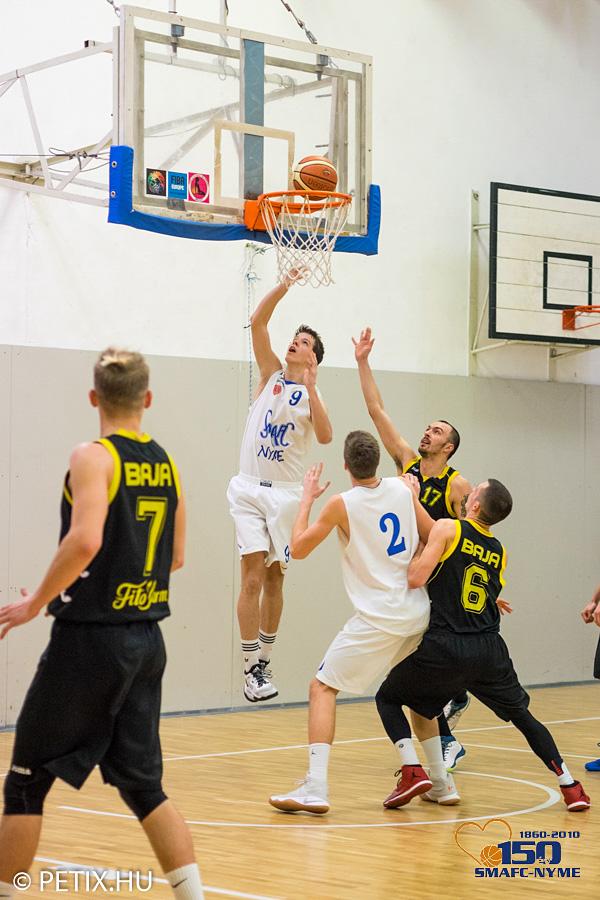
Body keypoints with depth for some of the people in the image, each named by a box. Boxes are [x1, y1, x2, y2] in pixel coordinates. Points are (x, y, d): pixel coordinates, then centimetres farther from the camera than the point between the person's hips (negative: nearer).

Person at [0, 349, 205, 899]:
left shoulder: (94, 457, -11)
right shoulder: (165, 464, 9)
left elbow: (84, 541, -25)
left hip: (90, 636, -7)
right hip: (146, 641, 7)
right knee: (142, 783, 13)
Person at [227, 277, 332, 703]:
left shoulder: (313, 394, 3)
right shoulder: (272, 373, 7)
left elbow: (325, 436, -16)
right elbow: (258, 321, -3)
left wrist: (310, 389, -22)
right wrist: (286, 284, -10)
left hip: (286, 492, 1)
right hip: (251, 488, 0)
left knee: (275, 577, 7)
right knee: (253, 577, -10)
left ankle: (264, 662, 18)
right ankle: (251, 668, -10)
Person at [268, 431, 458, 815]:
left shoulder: (342, 504, -9)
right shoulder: (402, 488, 4)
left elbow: (298, 549, 2)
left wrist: (307, 498, 11)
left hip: (379, 618, -6)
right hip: (419, 614, 6)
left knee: (323, 688, 1)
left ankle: (316, 788, -12)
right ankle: (441, 780, 28)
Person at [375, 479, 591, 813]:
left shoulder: (447, 528, -4)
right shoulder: (499, 553, 14)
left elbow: (416, 579, -12)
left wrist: (418, 549, 8)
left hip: (445, 648, -5)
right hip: (489, 649, 5)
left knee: (388, 698, 15)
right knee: (522, 716, 23)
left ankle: (412, 771, -4)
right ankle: (571, 787, 16)